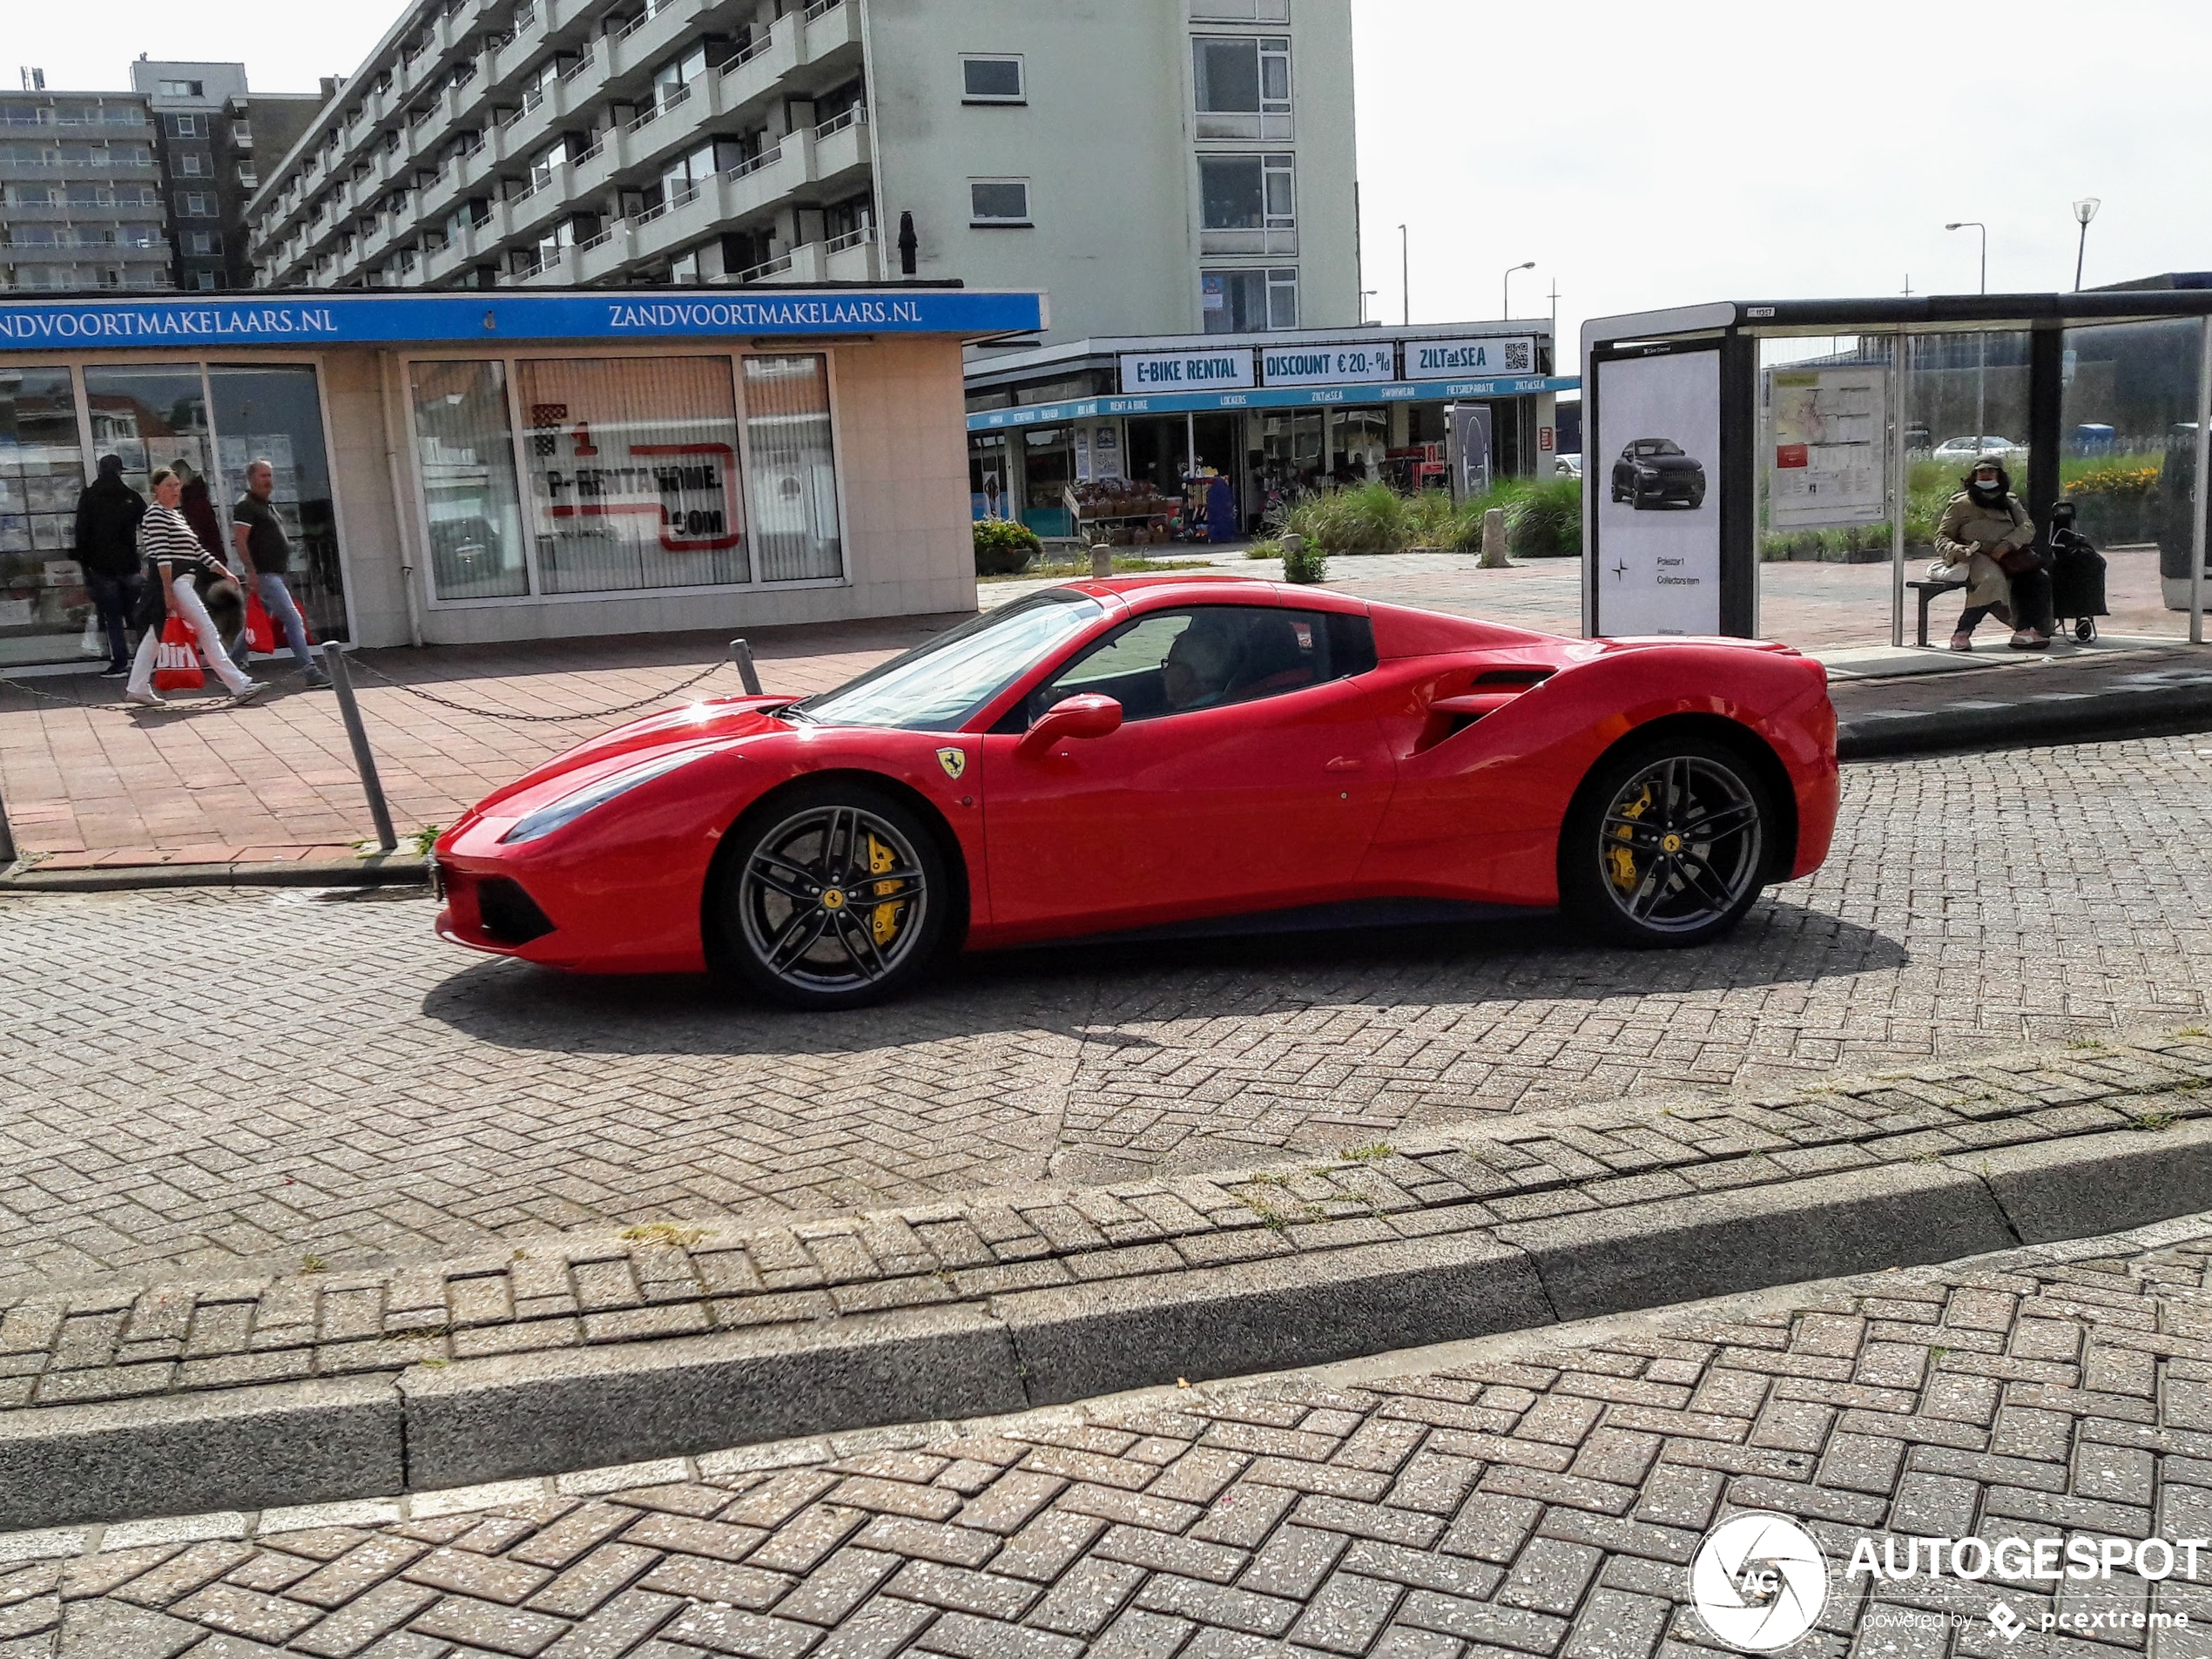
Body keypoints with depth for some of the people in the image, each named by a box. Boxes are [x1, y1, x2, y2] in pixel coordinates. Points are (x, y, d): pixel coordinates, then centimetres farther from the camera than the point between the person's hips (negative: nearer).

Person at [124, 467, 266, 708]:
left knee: (156, 635, 12)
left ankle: (137, 689, 17)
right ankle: (239, 685, -13)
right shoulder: (155, 514, -9)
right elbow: (162, 555, -17)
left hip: (183, 582, 10)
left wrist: (224, 571, 12)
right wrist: (168, 590, -23)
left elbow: (196, 550, 20)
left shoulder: (176, 515, 21)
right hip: (174, 582, -10)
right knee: (208, 631, -11)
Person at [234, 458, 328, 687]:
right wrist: (251, 572, -23)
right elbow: (240, 540, -17)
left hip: (275, 573, 10)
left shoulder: (265, 505, 20)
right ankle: (310, 670, -16)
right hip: (264, 574, -10)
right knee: (293, 619, -14)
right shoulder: (246, 505, -10)